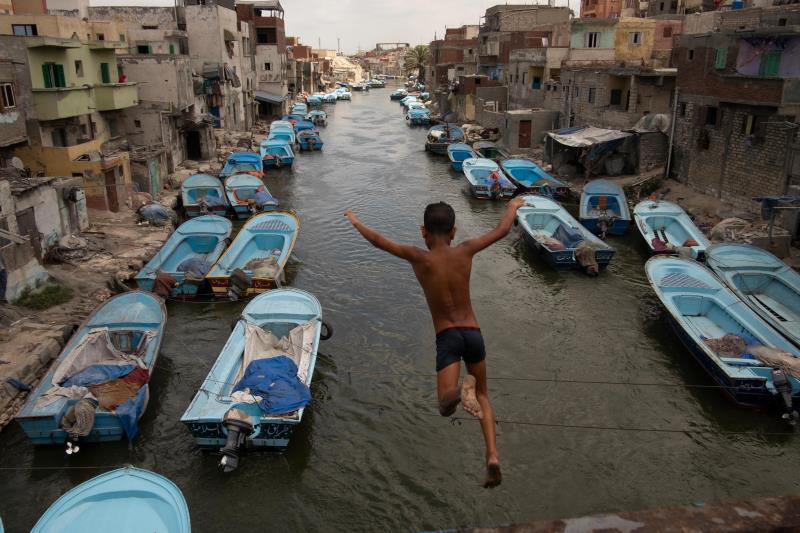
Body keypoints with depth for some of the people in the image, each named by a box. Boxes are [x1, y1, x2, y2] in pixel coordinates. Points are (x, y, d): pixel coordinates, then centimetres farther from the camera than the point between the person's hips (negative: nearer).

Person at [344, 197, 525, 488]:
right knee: (482, 395, 21)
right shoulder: (465, 252, 0)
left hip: (446, 336, -3)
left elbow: (378, 240, 2)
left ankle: (463, 387, -36)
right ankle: (492, 456, 4)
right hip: (473, 333, 3)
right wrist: (513, 206, 33)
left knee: (446, 405, 0)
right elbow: (502, 230, 13)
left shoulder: (420, 259, -7)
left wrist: (355, 221, 20)